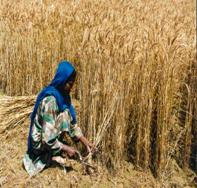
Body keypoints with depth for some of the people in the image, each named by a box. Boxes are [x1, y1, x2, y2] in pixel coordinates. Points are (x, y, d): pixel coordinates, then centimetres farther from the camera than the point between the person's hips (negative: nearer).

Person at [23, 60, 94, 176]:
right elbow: (47, 139, -30)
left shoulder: (63, 96, -4)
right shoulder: (50, 101, -30)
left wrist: (86, 142, -4)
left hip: (55, 137, 8)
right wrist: (66, 148, -20)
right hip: (42, 144, -8)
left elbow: (71, 123, 2)